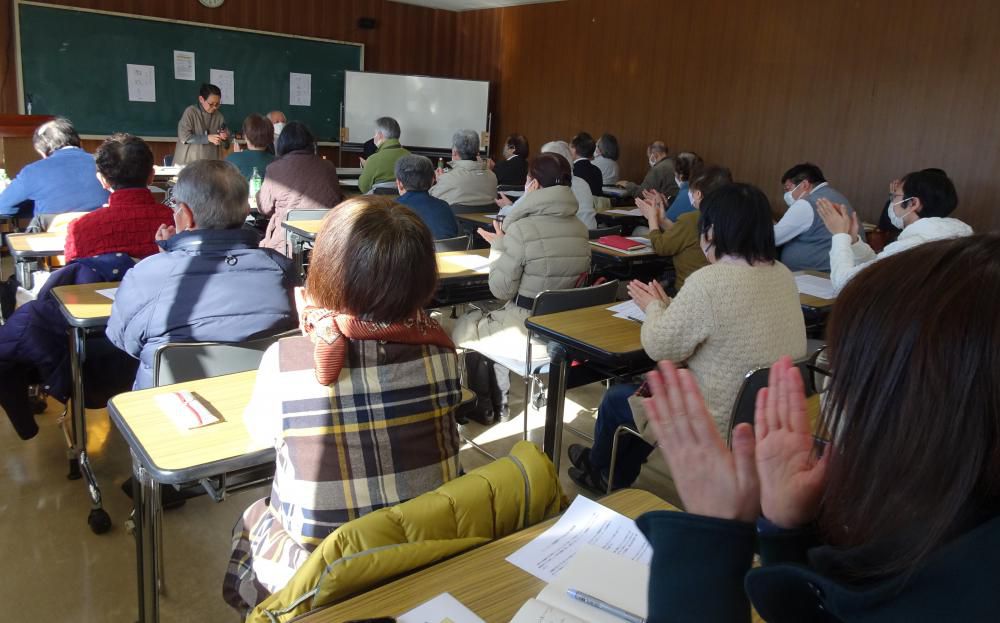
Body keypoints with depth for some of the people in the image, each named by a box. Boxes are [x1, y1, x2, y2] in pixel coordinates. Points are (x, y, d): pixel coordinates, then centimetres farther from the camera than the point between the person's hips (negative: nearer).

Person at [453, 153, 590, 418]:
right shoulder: (580, 228, -2)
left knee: (464, 326, 22)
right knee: (491, 318, 32)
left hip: (526, 333, -7)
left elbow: (501, 290, -15)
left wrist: (498, 247, -1)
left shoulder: (522, 230, -22)